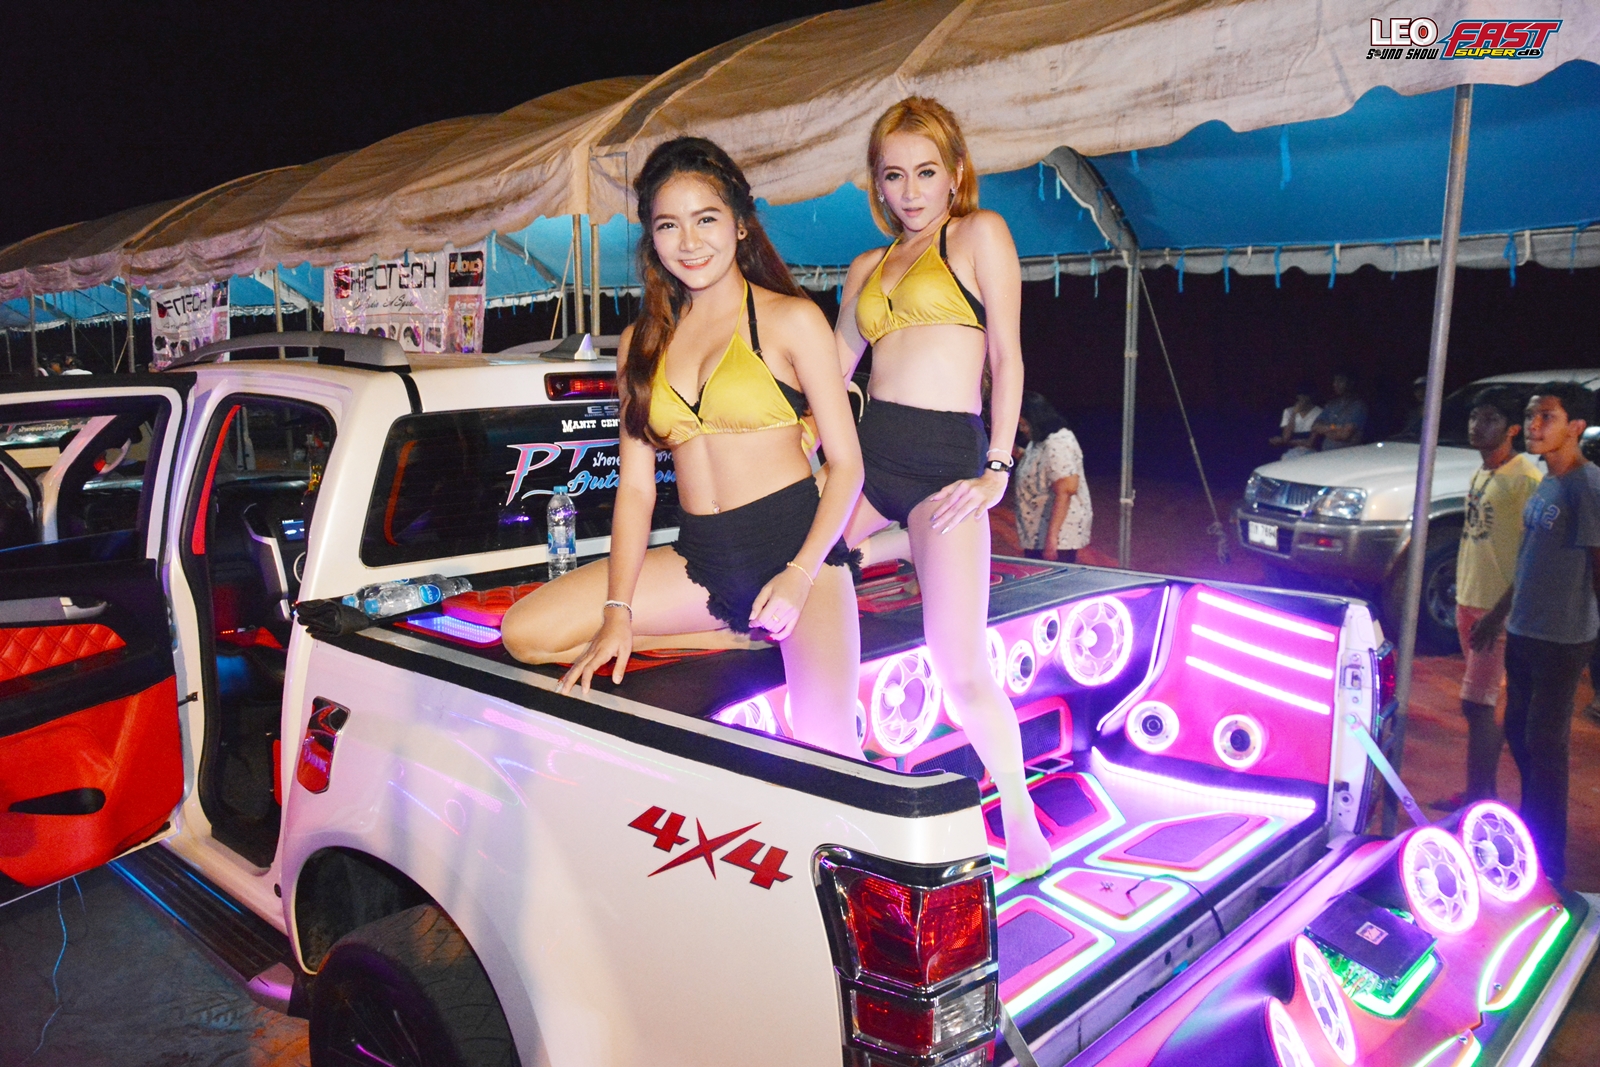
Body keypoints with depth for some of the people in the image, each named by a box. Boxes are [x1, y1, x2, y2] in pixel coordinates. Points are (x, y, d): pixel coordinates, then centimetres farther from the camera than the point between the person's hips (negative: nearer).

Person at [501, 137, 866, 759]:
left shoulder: (790, 320, 0)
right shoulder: (642, 343, 13)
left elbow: (847, 464, -2)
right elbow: (635, 485, 9)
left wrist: (800, 574, -16)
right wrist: (618, 612, -2)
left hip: (796, 544, -5)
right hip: (700, 560, 5)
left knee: (825, 742, -24)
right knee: (525, 634, -6)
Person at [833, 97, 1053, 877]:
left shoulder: (980, 234, 5)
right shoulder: (868, 267, 20)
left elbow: (1007, 357, -1)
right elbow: (831, 371, 20)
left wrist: (997, 470, -8)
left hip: (945, 460, -6)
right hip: (866, 453, 6)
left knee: (962, 669, -12)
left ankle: (1021, 823, 9)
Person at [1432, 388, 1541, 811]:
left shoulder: (1526, 478, -15)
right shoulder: (1480, 474, 13)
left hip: (1500, 609, -9)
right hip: (1469, 602, 9)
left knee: (1476, 704, -6)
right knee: (1485, 704, 15)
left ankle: (1477, 797, 3)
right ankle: (1483, 791, 24)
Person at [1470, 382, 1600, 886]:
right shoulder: (1546, 485, 10)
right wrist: (1498, 614, 25)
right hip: (1524, 633, 8)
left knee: (1544, 745, -1)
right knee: (1519, 734, 17)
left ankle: (1548, 863, 12)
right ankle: (1530, 831, 34)